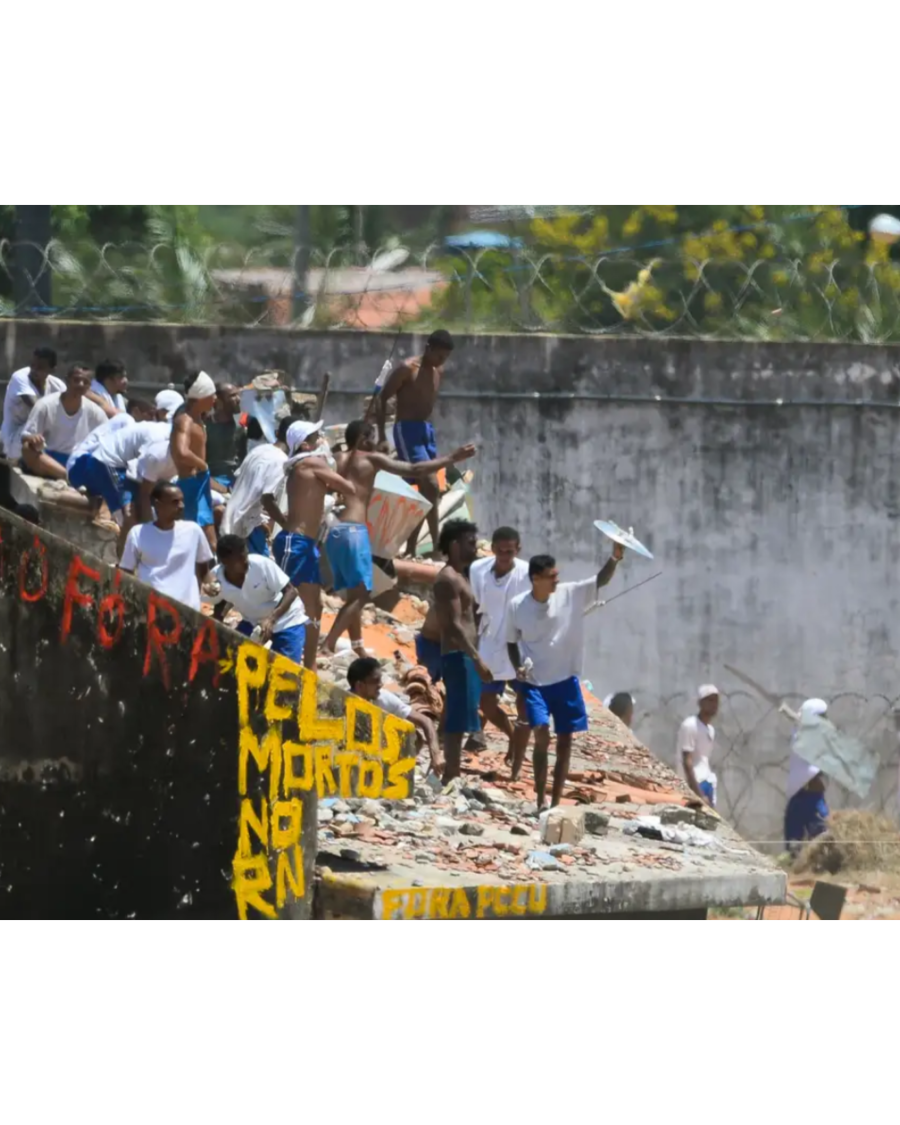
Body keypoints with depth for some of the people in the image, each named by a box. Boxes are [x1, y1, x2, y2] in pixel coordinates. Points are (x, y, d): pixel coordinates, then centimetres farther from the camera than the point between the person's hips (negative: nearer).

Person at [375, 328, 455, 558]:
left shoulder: (439, 372, 11)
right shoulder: (408, 369, -11)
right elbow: (381, 399, -9)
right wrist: (382, 437, -14)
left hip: (427, 431, 8)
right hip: (407, 430, -8)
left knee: (425, 491, 6)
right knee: (431, 486, -17)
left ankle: (410, 550, 13)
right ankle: (437, 547, -17)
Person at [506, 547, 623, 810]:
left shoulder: (570, 595, -6)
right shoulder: (517, 606, -8)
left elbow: (601, 580, -15)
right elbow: (512, 642, 6)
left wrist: (615, 558, -34)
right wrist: (518, 667, -11)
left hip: (565, 680, 3)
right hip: (534, 682, -3)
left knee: (565, 742, 7)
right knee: (541, 734, -19)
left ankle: (556, 803, 18)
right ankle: (540, 801, -11)